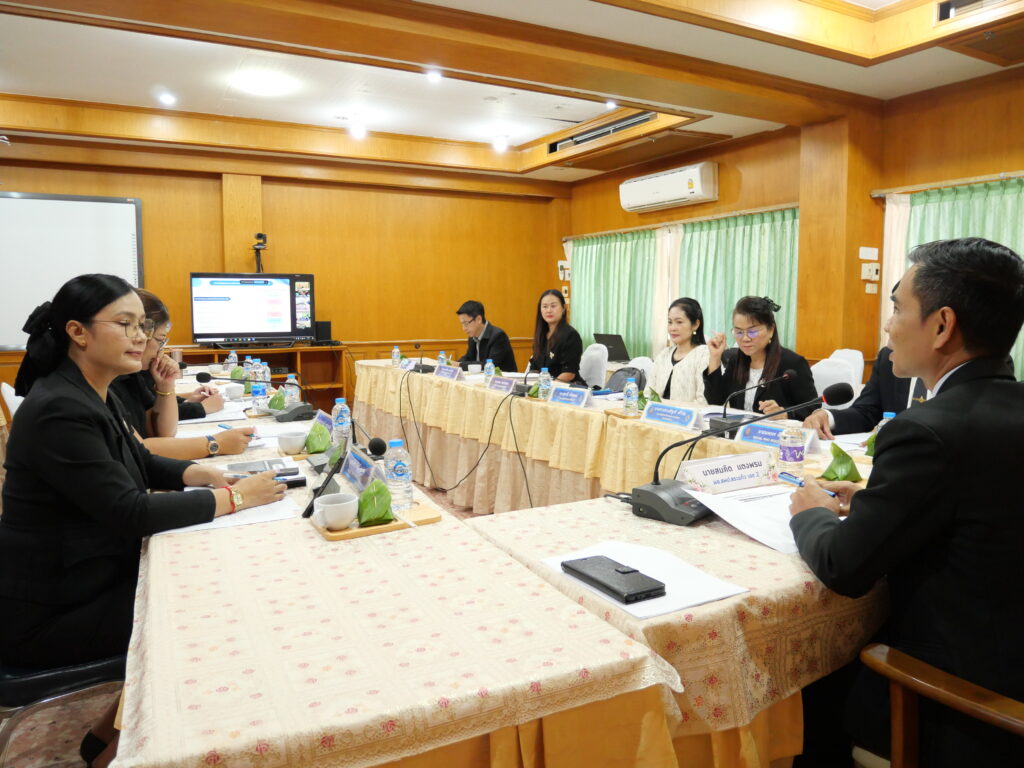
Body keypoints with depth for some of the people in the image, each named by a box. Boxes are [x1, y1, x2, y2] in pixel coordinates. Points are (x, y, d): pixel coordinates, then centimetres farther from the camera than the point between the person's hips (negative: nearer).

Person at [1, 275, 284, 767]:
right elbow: (131, 512, -29)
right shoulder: (59, 410, -26)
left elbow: (139, 462, 15)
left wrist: (196, 473, -4)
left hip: (92, 574, 9)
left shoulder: (94, 394, 5)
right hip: (47, 612, -9)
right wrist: (233, 499, -24)